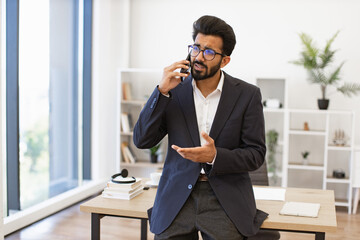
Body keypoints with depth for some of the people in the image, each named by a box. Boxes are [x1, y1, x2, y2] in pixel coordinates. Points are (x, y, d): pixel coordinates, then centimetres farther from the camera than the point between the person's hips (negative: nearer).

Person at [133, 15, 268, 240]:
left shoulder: (247, 95, -3)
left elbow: (256, 154, -2)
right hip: (177, 198, 1)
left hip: (225, 200, -1)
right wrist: (162, 91, -13)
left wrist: (215, 156, -19)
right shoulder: (174, 91, 2)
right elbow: (142, 141, -4)